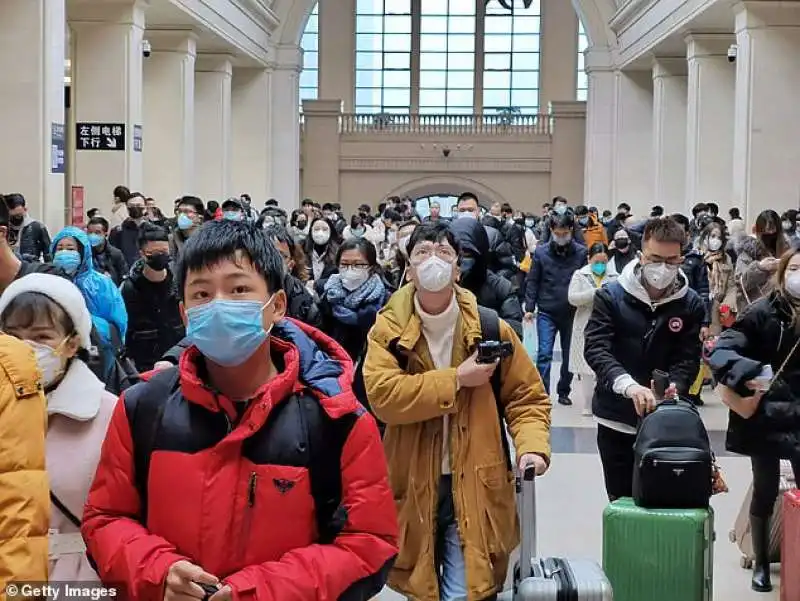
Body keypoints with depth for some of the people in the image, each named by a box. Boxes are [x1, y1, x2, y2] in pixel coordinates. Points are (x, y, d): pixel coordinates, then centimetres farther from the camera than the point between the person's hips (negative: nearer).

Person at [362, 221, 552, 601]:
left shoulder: (491, 329, -1)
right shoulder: (389, 329, -3)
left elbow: (527, 397, 3)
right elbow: (383, 395, -18)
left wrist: (532, 447, -15)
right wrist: (456, 379, -18)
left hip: (474, 489, -1)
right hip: (414, 488, 1)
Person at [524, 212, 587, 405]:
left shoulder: (581, 252, -3)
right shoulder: (541, 252, -2)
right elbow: (532, 281, 2)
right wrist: (529, 307, -4)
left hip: (572, 313, 1)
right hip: (547, 313, -1)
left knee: (569, 355, 12)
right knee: (544, 354, -7)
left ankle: (564, 392, 27)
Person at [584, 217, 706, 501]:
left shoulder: (691, 304, -1)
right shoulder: (610, 296, -7)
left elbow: (688, 358, -4)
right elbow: (595, 348, -17)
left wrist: (674, 386, -26)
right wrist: (628, 385, -34)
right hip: (616, 418, -1)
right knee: (621, 501, 10)